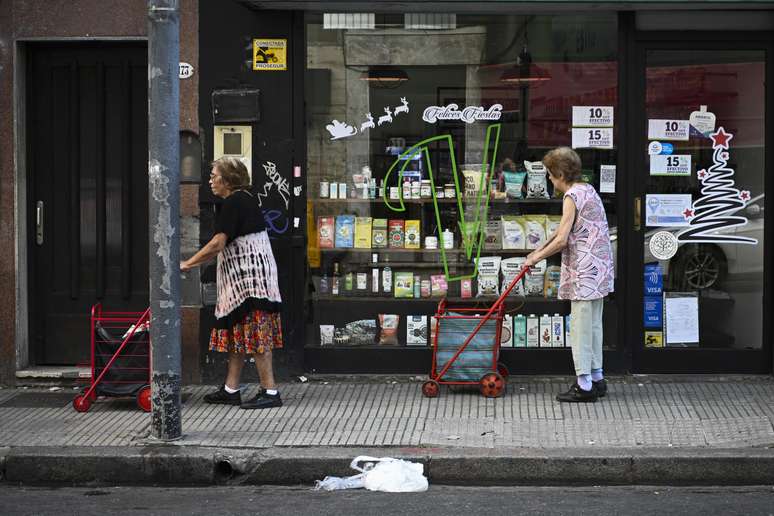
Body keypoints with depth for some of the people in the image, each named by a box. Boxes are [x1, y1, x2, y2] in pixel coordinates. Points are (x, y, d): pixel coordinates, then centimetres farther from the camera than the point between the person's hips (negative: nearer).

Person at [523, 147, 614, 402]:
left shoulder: (572, 197, -15)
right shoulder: (587, 190, 15)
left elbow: (561, 240, -19)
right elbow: (565, 229, 25)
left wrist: (536, 257, -5)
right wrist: (540, 249, 26)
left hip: (584, 271, -10)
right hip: (598, 267, 10)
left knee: (580, 326, -6)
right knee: (593, 324, 16)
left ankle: (584, 386, -5)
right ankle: (596, 379, 23)